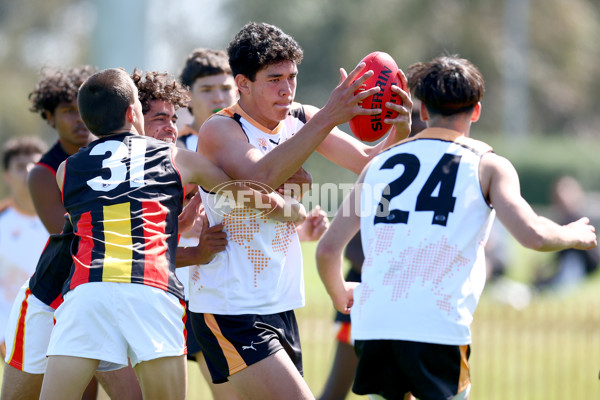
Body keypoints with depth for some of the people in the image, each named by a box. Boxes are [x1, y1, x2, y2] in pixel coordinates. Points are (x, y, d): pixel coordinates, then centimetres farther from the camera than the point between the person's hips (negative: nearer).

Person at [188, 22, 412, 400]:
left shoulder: (301, 120, 7)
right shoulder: (219, 131, -12)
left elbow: (368, 162, 3)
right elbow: (262, 177, -32)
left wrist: (398, 130, -19)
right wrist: (328, 118, -38)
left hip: (281, 308, 7)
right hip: (231, 311, -7)